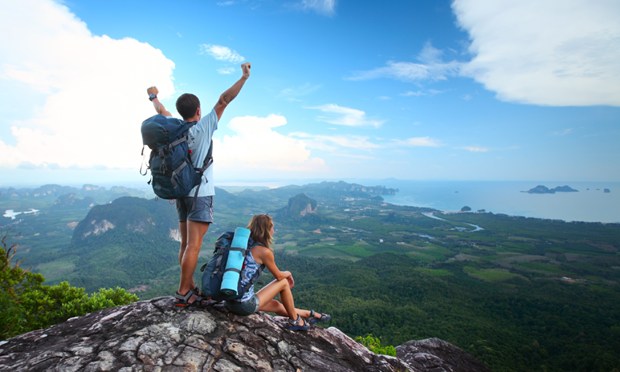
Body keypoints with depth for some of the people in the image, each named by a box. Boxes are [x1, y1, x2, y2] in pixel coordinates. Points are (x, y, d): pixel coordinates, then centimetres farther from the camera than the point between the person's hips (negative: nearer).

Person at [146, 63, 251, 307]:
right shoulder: (203, 127, -9)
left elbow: (162, 111, 26)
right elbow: (223, 101, -10)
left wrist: (153, 96, 45)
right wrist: (244, 77, -6)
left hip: (181, 193, 7)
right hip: (201, 194, -7)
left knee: (186, 244, 10)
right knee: (193, 246, -6)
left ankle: (191, 289, 18)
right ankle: (182, 294, -2)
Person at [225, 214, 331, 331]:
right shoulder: (264, 251, -16)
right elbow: (279, 276, -3)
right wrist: (288, 274, 19)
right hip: (245, 305, -8)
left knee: (276, 305, 24)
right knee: (284, 282, 7)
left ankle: (310, 314, 41)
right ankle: (295, 321, 24)